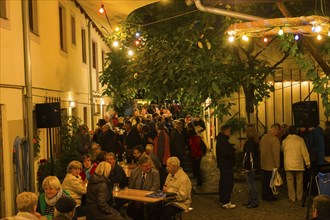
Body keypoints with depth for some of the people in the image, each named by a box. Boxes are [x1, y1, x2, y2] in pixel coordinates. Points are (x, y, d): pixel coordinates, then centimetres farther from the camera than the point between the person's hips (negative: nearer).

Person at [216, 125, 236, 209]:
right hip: (226, 165, -11)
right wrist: (233, 149, -13)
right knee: (228, 184, -7)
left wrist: (231, 148, 4)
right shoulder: (223, 141, -21)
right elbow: (226, 153, -29)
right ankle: (226, 202, -5)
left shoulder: (221, 139, 13)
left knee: (223, 183, 19)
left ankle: (222, 200, 29)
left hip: (223, 165, 11)